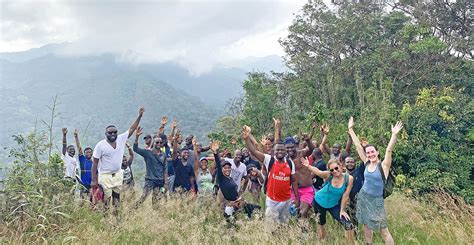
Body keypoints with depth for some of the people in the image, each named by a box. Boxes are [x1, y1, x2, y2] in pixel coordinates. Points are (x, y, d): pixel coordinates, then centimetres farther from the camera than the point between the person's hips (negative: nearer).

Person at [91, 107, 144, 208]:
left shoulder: (121, 139, 0)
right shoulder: (100, 145, -11)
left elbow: (131, 129, 3)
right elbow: (95, 163, -9)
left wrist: (139, 116, -5)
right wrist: (94, 180, -11)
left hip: (118, 174, 5)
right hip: (105, 176, -5)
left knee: (117, 197, 13)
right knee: (106, 199, -2)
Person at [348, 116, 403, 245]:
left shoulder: (383, 165, -13)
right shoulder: (367, 163, -1)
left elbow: (389, 150, -27)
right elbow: (358, 146, -1)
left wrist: (394, 134, -39)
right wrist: (351, 129, 0)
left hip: (376, 200, -5)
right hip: (363, 197, 5)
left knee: (383, 230, -1)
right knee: (366, 225, 16)